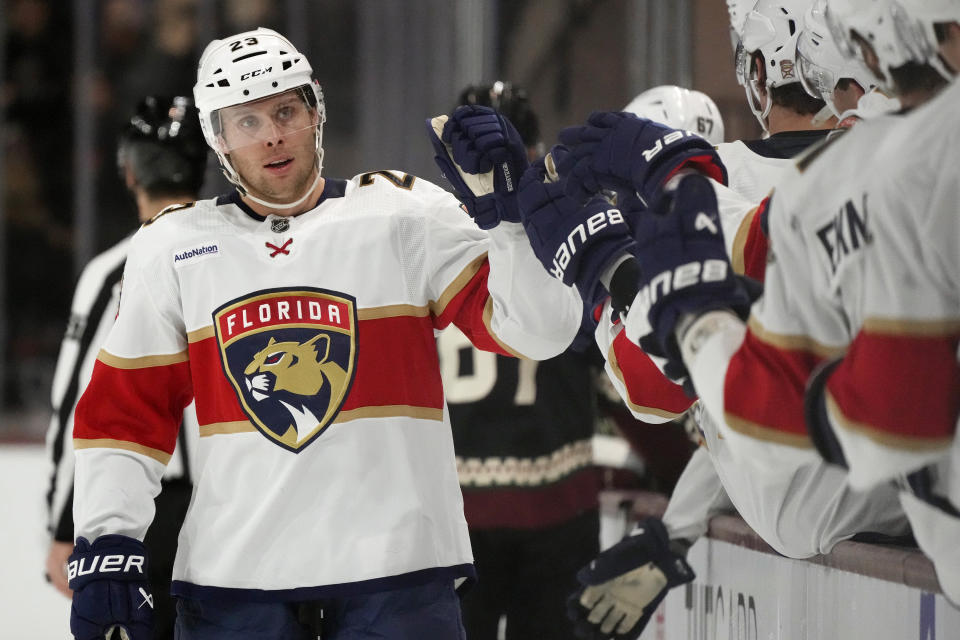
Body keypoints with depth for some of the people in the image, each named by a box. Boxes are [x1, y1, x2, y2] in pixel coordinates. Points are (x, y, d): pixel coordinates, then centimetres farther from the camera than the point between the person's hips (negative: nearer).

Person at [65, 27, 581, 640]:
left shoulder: (402, 214, 3)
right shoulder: (171, 248, 9)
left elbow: (539, 330, -4)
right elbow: (125, 408, 10)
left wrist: (508, 215, -18)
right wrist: (106, 543, 1)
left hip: (395, 566, -2)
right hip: (230, 576, 2)